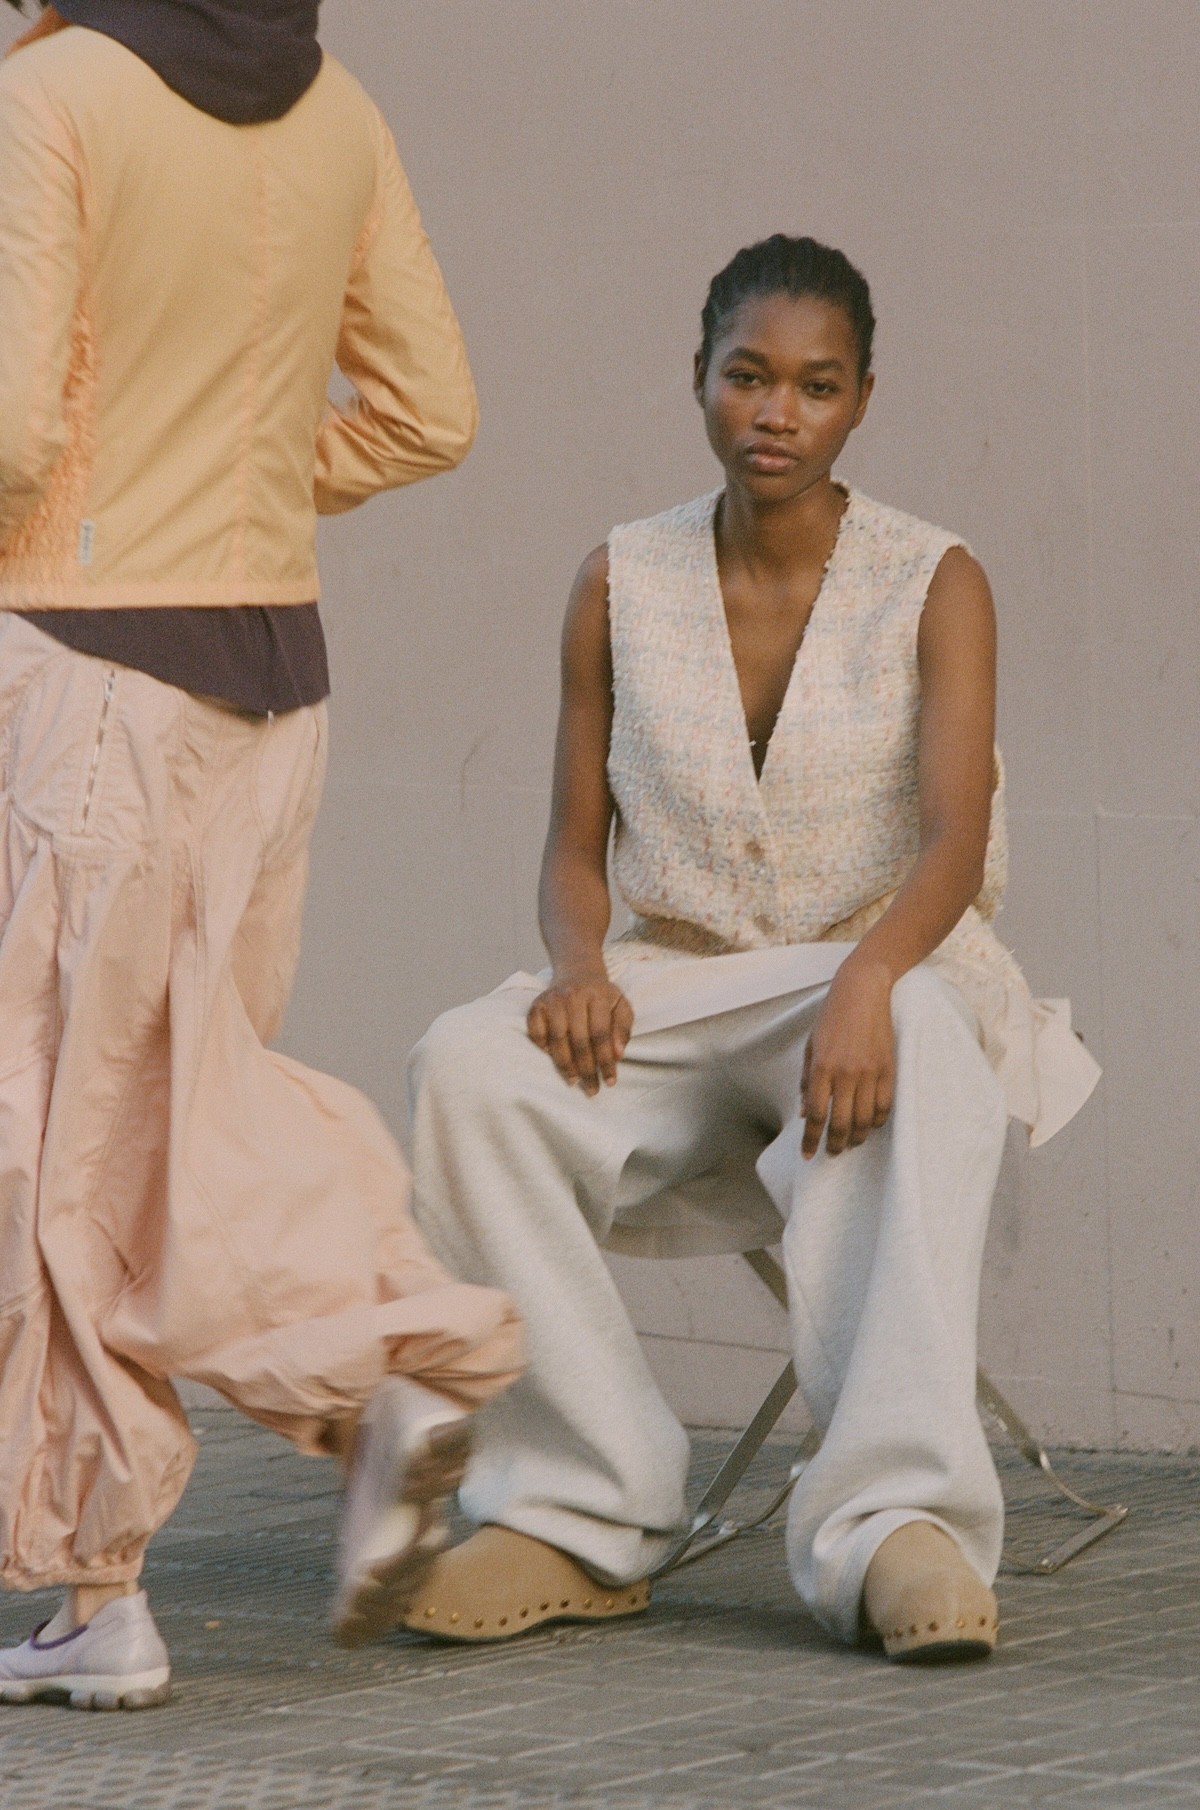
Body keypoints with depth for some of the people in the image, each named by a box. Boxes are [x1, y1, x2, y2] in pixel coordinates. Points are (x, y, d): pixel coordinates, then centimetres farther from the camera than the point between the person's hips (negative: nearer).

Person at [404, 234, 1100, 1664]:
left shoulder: (932, 587, -2)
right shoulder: (624, 585, 7)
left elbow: (953, 842, -15)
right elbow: (573, 847, 8)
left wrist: (867, 980, -36)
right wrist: (578, 964, -16)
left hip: (887, 973, -3)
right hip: (676, 990, 3)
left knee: (919, 1062, -41)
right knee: (469, 1066, -29)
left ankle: (896, 1519, -49)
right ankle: (578, 1512, -26)